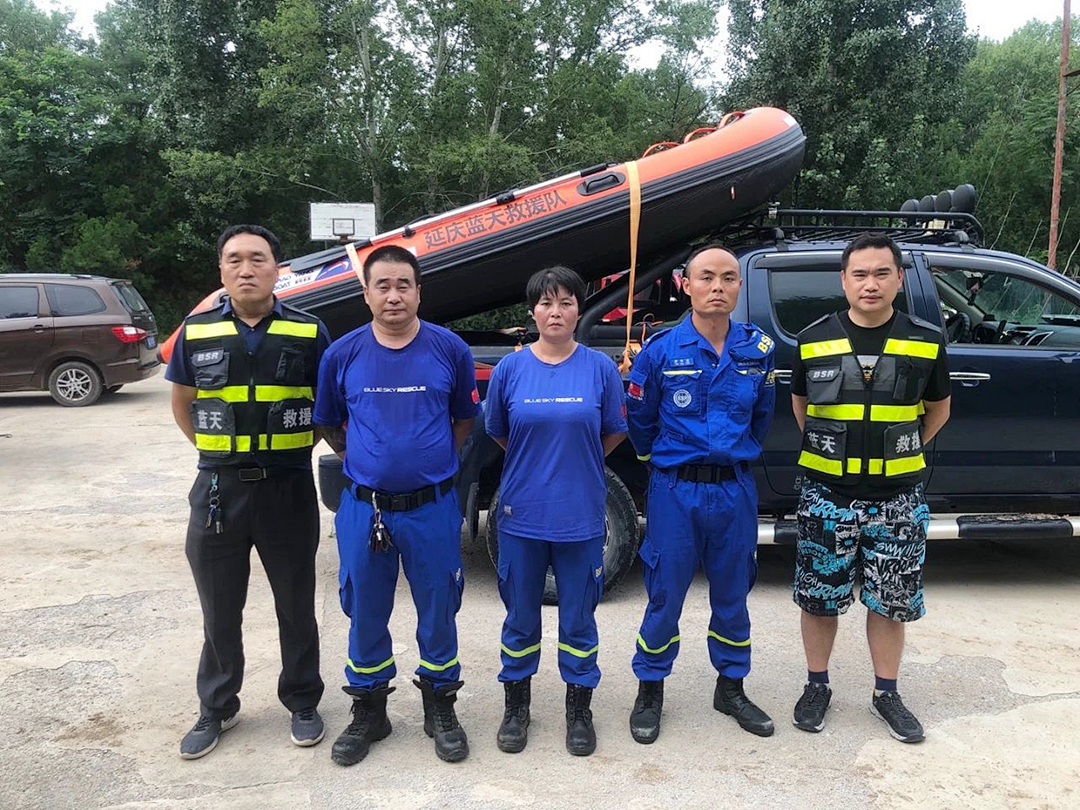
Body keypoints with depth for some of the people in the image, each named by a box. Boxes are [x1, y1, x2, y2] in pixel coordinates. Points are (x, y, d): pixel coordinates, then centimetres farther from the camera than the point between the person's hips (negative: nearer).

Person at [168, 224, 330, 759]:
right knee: (220, 613, 14)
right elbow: (182, 403, 15)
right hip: (218, 489, 2)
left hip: (288, 488, -1)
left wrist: (295, 448, 2)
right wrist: (218, 452, 8)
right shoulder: (196, 332, 3)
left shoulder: (309, 333, -2)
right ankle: (216, 709, 32)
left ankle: (302, 703, 30)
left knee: (296, 608, 12)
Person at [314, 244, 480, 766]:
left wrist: (435, 460, 7)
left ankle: (440, 708, 32)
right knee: (365, 615, 14)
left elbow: (464, 418, 9)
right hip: (364, 508, 1)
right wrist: (362, 460, 9)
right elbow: (329, 423, 12)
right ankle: (368, 711, 33)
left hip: (432, 508, -1)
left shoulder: (450, 349, -4)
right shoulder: (342, 354, -2)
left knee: (438, 612, 12)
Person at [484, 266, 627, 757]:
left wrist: (574, 464, 8)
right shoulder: (510, 368, -1)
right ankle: (516, 708, 32)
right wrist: (538, 463, 10)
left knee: (578, 618, 11)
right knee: (520, 617, 13)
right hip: (522, 514, 1)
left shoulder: (600, 367, -2)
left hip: (581, 516, 0)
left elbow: (612, 434, 8)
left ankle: (579, 711, 29)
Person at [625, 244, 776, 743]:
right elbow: (638, 419, 4)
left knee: (732, 594, 15)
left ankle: (731, 688, 33)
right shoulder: (661, 350, -8)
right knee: (665, 596, 5)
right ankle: (650, 692, 24)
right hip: (675, 490, -3)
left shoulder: (758, 350, 1)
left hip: (735, 490, 3)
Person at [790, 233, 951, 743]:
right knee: (819, 597, 9)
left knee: (890, 601, 11)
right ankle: (817, 686, 28)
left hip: (896, 497, 1)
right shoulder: (813, 341, -2)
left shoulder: (926, 342, -1)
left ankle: (886, 694, 29)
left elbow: (938, 409, 15)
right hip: (827, 494, 0)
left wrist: (901, 452, 13)